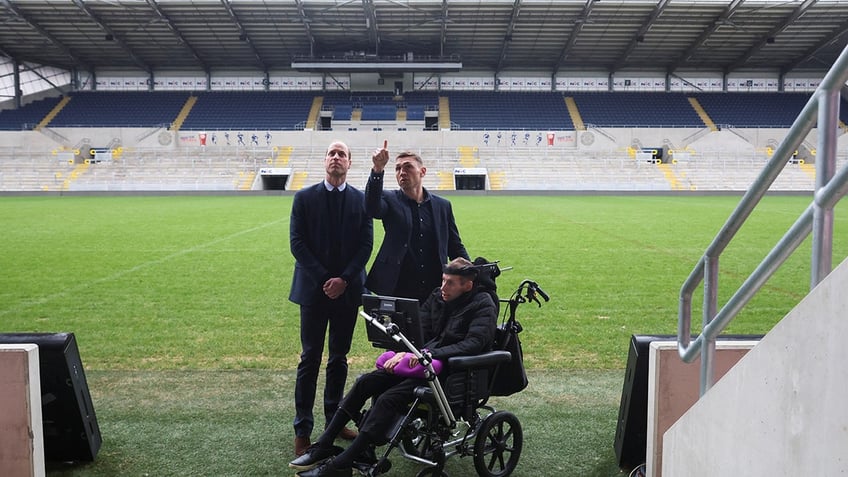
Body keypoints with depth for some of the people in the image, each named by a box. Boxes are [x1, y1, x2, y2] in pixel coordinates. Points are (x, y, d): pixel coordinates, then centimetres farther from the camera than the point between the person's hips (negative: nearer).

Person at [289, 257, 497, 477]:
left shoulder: (483, 306, -10)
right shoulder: (437, 297, 10)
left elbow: (473, 344, -22)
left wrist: (431, 353, -28)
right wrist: (404, 352, -10)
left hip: (451, 372, -7)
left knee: (388, 398, -24)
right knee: (364, 382, -8)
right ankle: (322, 447, -2)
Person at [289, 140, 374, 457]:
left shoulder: (362, 199, 4)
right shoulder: (304, 198, 1)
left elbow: (366, 244, 0)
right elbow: (297, 243, -4)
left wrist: (344, 279, -11)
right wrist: (323, 279, -12)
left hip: (347, 289, 2)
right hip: (313, 288, -1)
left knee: (339, 358, 11)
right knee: (310, 359, 2)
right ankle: (303, 429, 8)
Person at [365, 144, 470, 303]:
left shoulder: (443, 206, 9)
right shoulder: (390, 200, 3)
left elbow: (456, 247, 13)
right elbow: (372, 208, -21)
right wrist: (378, 170, -33)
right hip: (396, 290, -2)